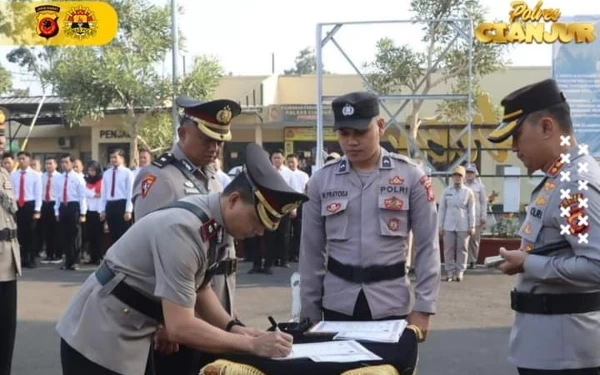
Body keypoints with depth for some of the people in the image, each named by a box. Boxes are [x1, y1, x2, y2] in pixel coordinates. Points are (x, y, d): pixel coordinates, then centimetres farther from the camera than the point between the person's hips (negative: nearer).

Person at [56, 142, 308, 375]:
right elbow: (180, 327, -30)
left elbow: (199, 289, 12)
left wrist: (235, 328, -3)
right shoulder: (184, 229, -29)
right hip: (99, 340, -9)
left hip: (133, 338, 9)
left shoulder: (216, 224, -3)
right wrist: (252, 344, -24)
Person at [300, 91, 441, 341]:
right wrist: (310, 311, 5)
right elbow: (311, 251, 6)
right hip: (338, 304, 1)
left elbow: (427, 246, -1)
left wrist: (423, 307, -6)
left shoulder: (411, 176, -3)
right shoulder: (321, 180, 1)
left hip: (391, 303, -1)